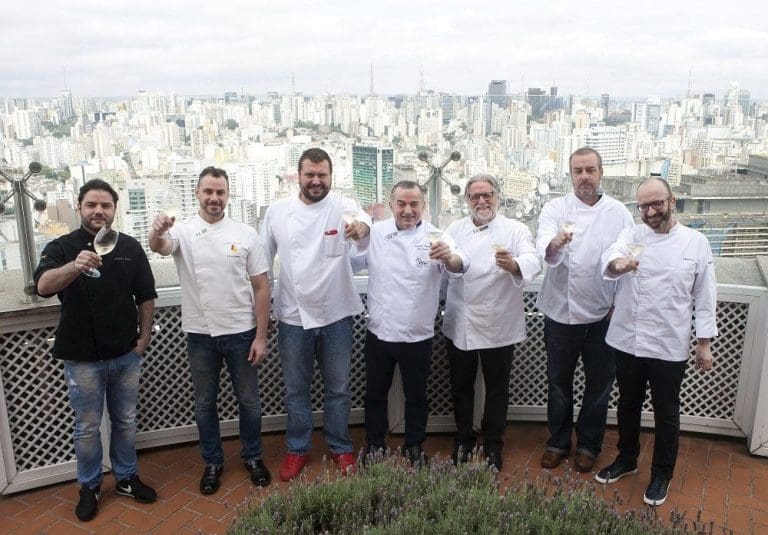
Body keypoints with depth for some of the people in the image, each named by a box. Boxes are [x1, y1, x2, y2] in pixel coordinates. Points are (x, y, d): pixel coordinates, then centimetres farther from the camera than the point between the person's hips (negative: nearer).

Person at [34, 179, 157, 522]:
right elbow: (43, 286, -27)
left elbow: (145, 297, 6)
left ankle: (126, 478, 33)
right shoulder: (61, 247, -7)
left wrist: (144, 338, 1)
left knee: (125, 421, 15)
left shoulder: (130, 247, 1)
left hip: (126, 354, 2)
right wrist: (75, 266, -46)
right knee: (87, 427, 11)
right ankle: (90, 487, 29)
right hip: (82, 358, -2)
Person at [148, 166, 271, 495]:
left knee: (249, 401, 13)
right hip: (200, 335, 1)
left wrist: (261, 336, -6)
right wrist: (157, 232, -52)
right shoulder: (183, 231, -3)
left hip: (241, 333, 0)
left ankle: (252, 457, 33)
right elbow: (158, 246, -27)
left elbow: (261, 287, -3)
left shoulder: (246, 234, -4)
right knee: (204, 404, 14)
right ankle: (212, 462, 33)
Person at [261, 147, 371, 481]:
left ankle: (340, 447, 33)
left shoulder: (343, 207, -8)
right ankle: (297, 449, 32)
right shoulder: (277, 211, -2)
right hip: (293, 316, 1)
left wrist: (362, 227, -56)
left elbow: (363, 221, -32)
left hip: (336, 315, -1)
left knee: (338, 388, 14)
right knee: (296, 390, 14)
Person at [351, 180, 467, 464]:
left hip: (417, 335, -1)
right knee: (375, 392, 16)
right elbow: (350, 264, 8)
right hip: (379, 332, 2)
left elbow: (460, 265, -28)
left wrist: (449, 257, -49)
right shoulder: (375, 233, -2)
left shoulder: (435, 236, -10)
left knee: (416, 395, 15)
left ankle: (414, 445, 36)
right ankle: (374, 443, 37)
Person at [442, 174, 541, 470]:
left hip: (498, 325, -2)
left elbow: (532, 261, -23)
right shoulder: (456, 229, 6)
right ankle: (464, 440, 34)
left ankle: (492, 446, 29)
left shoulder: (515, 229, -5)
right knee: (461, 385, 15)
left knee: (497, 388, 10)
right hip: (459, 323, 3)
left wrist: (513, 265, -43)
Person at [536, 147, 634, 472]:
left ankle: (588, 445, 30)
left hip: (604, 314, 1)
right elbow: (544, 248, -21)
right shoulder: (556, 208, -4)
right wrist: (554, 245, -44)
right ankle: (558, 441, 30)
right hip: (562, 312, 0)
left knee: (599, 383, 12)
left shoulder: (619, 213, -1)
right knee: (559, 381, 12)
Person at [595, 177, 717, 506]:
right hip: (627, 341, 2)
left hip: (669, 347, -1)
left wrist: (704, 342, -1)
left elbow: (705, 296, 0)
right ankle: (626, 460, 39)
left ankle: (661, 475, 30)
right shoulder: (632, 235, 0)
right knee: (628, 405, 18)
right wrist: (617, 263, -46)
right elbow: (610, 257, -22)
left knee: (666, 413, 11)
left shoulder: (695, 242, -2)